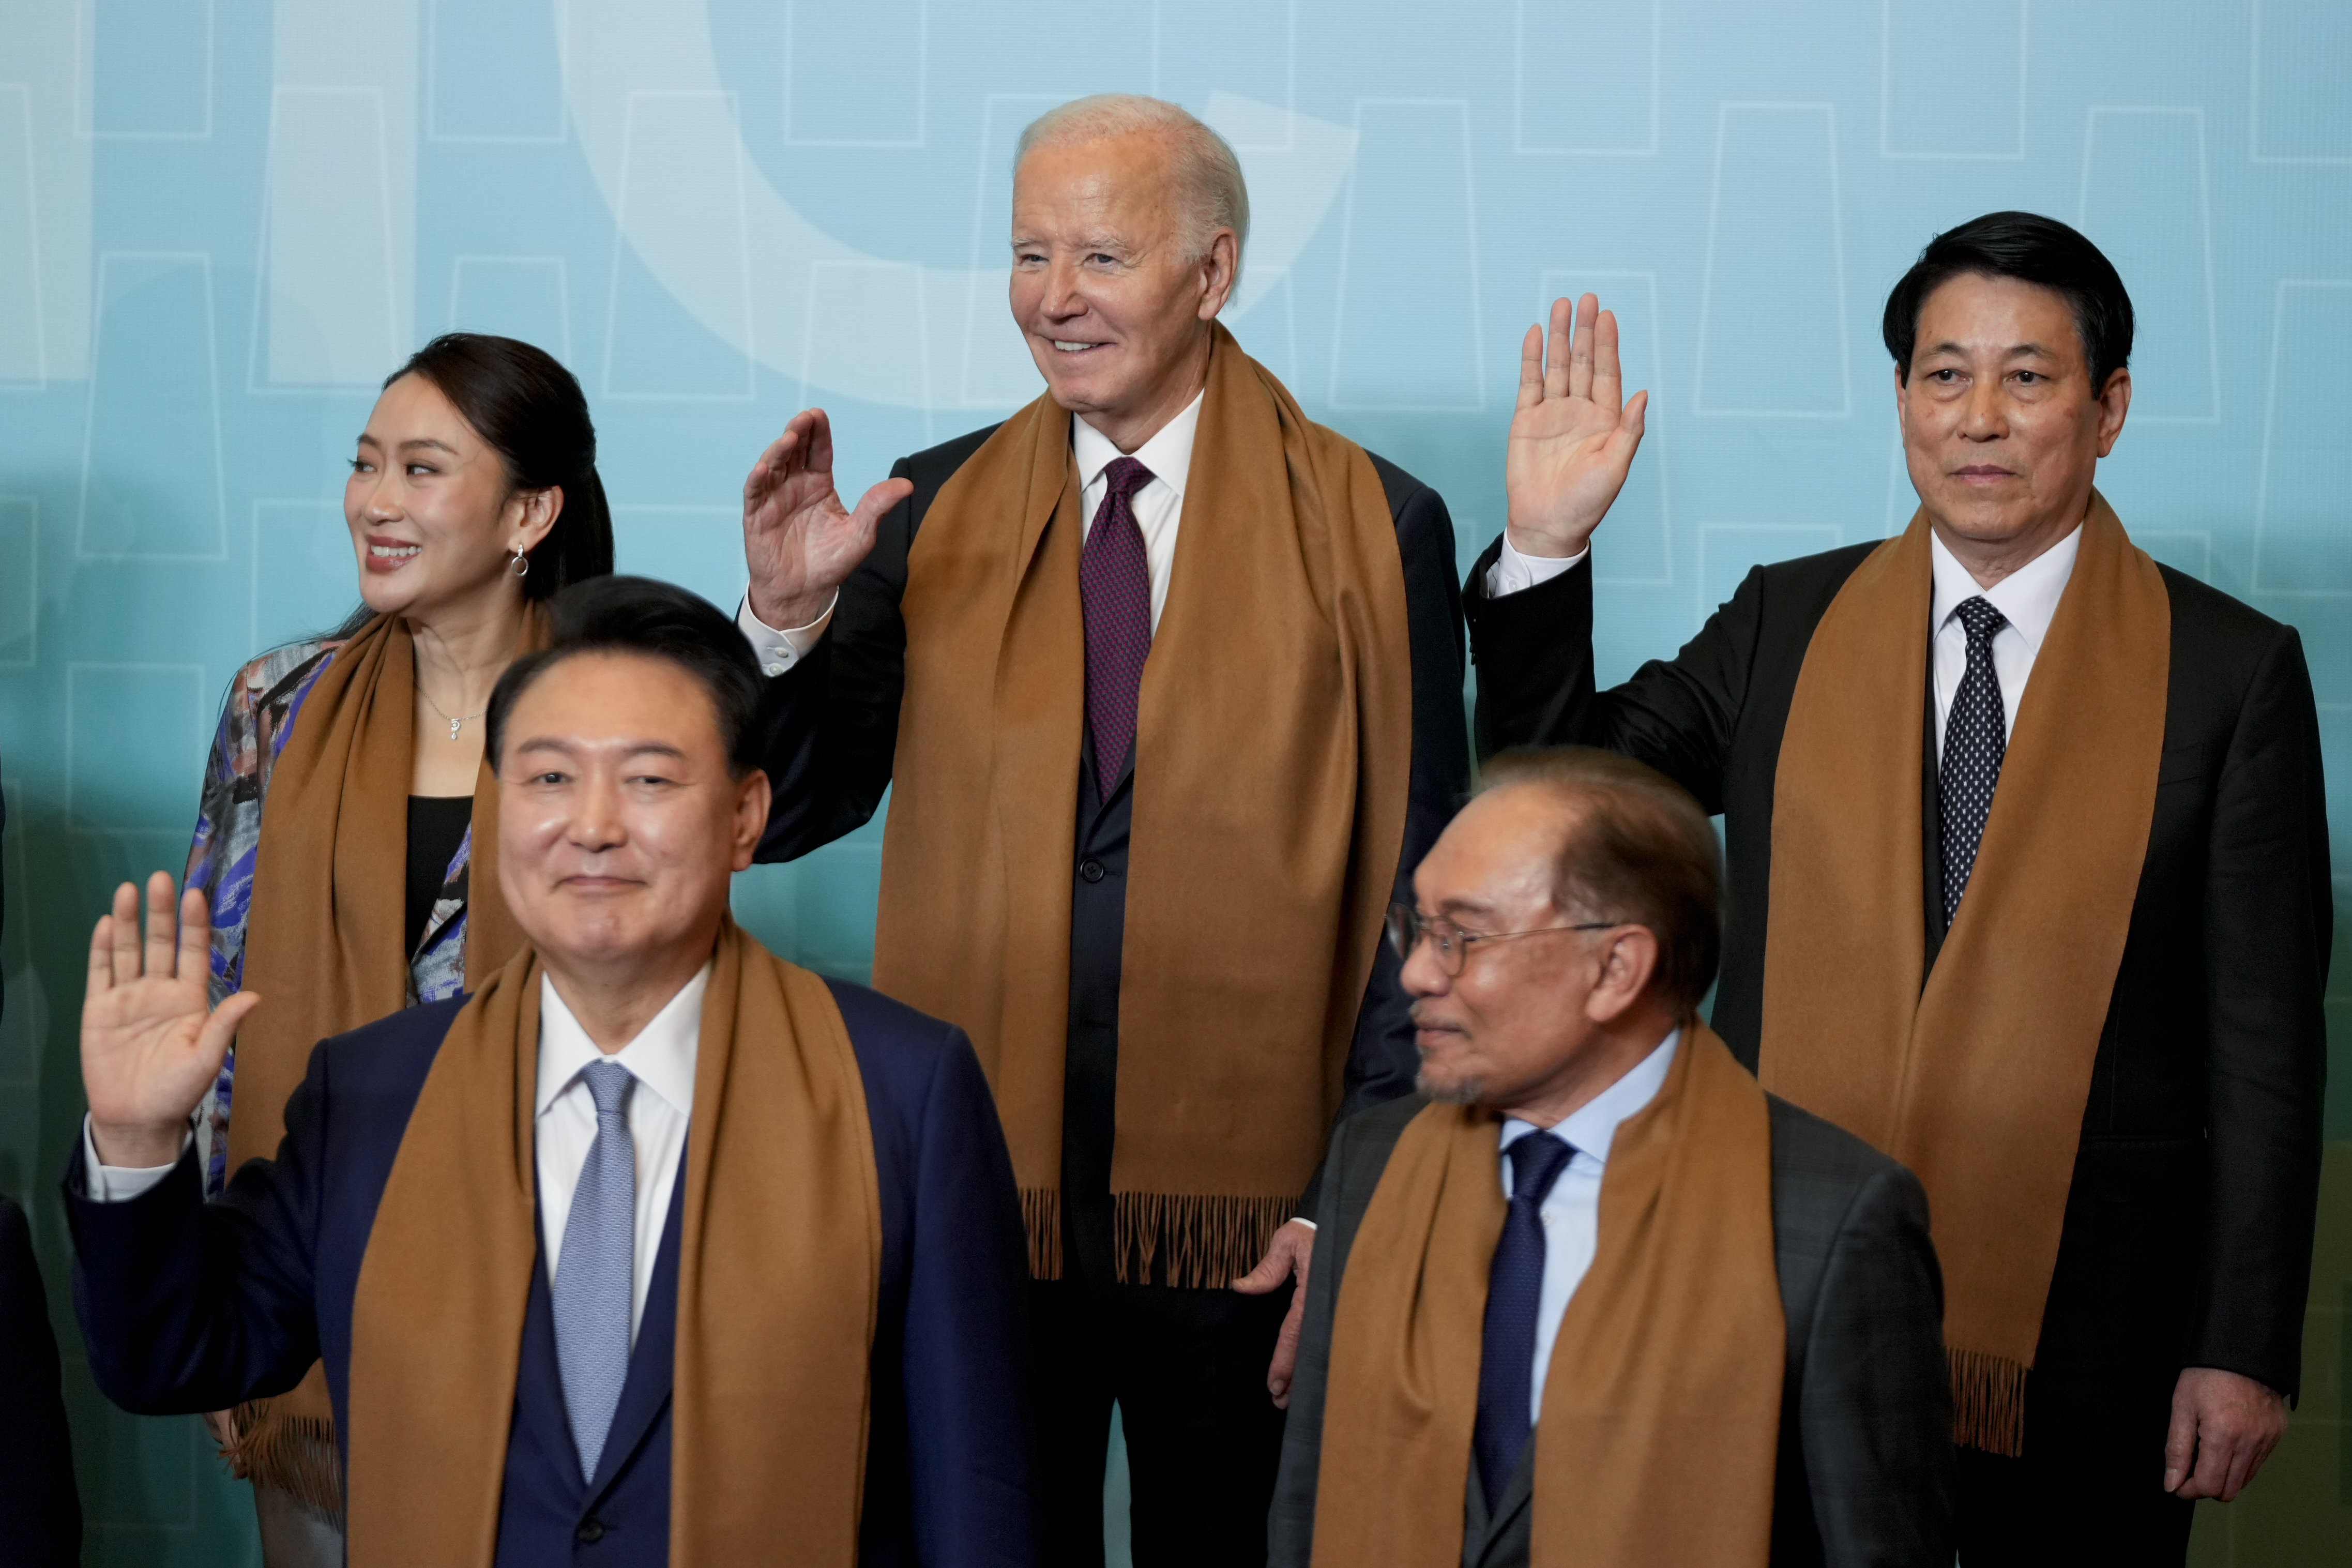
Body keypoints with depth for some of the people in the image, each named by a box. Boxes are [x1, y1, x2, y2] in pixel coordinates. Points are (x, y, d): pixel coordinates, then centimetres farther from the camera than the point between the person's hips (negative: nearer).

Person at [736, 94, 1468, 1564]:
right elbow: (787, 816, 5)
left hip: (1244, 1217, -2)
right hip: (979, 1195, 2)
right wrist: (790, 612, -13)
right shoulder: (936, 516, 4)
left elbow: (1420, 893, -2)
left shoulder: (1372, 528, -2)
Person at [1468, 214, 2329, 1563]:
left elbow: (2265, 1045, -2)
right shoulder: (1788, 625, 6)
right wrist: (1545, 546, -7)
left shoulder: (2232, 671, -2)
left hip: (2085, 1323, -2)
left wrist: (2245, 1351, -5)